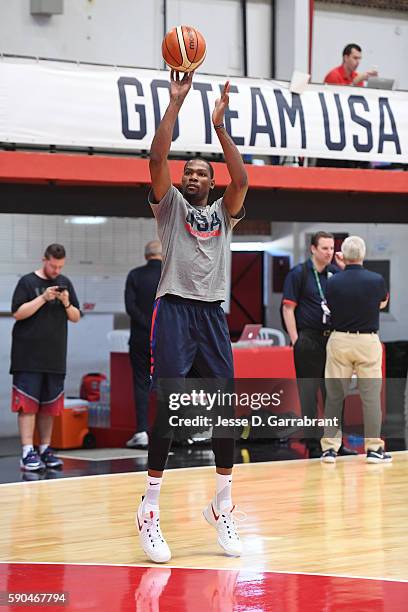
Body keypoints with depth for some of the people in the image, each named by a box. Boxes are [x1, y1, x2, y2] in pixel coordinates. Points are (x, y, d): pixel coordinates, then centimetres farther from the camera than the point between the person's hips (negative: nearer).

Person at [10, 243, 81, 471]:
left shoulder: (65, 283, 11)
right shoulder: (28, 282, -2)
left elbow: (76, 318, 11)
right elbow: (18, 313, -10)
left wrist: (66, 303, -9)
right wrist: (43, 298, -18)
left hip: (55, 357, 5)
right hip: (29, 357, -5)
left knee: (50, 405, 8)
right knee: (28, 403, -7)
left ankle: (45, 450, 17)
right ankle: (28, 453, -9)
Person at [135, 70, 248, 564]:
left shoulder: (224, 212, 16)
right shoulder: (170, 205, 10)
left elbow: (241, 179, -3)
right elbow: (157, 159, -6)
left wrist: (219, 125, -7)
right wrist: (176, 102, -9)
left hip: (213, 314, 4)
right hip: (174, 310, -3)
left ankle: (222, 505, 10)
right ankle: (150, 509, -10)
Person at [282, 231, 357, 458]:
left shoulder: (337, 273, 9)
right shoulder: (299, 273, -3)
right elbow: (288, 307, -5)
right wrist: (296, 340, -10)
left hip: (333, 338, 5)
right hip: (308, 340, -5)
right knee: (309, 393, -1)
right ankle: (313, 444, 3)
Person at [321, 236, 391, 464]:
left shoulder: (333, 282, -7)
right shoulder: (376, 280, -7)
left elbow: (331, 309, 6)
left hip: (339, 340, 1)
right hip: (368, 341, -1)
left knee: (334, 395, 8)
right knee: (371, 395, 5)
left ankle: (330, 447, 8)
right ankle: (374, 448, 5)